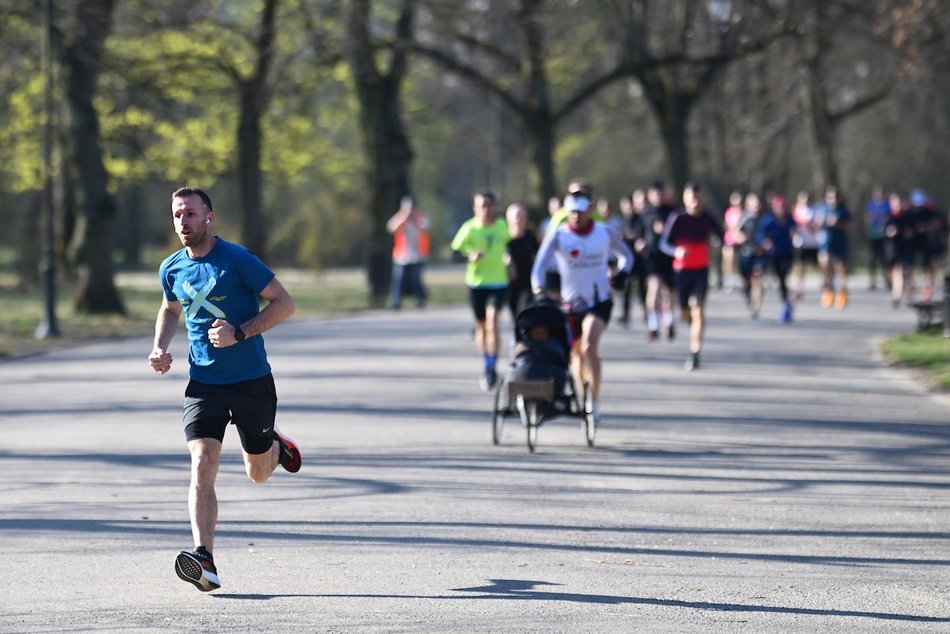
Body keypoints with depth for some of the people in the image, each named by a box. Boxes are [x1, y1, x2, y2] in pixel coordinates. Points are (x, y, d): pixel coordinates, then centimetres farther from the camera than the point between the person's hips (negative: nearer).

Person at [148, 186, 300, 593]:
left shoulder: (237, 259, -12)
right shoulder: (172, 269, 4)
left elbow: (284, 303, -10)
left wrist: (240, 333, -21)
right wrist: (160, 347, 7)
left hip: (252, 380, -2)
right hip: (203, 383, 2)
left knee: (258, 474, 13)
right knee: (202, 466, -18)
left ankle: (275, 446, 50)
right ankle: (204, 561, -27)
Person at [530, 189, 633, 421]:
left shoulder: (605, 233, -1)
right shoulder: (558, 236, -5)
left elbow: (626, 255, 17)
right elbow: (540, 265, -13)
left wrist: (622, 274, -3)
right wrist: (538, 289, -31)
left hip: (599, 301, -2)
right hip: (570, 303, 2)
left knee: (589, 346, -22)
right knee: (576, 354, 13)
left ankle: (594, 402, -20)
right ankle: (583, 398, 33)